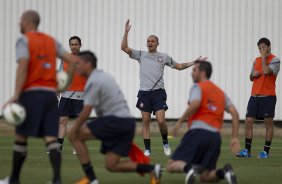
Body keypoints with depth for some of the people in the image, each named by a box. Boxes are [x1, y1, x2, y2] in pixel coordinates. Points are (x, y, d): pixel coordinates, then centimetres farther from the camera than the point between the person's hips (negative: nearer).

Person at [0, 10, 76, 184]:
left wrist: (16, 95, -21)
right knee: (51, 139, -1)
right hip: (51, 93, 4)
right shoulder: (52, 41, 16)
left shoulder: (24, 40, -2)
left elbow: (23, 65, -17)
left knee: (21, 137, 7)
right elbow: (72, 61, 10)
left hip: (31, 93, -4)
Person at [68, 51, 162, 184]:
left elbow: (86, 112, -13)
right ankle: (152, 169, 1)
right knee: (111, 165, 9)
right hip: (127, 122, 9)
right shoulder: (103, 76, 21)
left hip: (115, 121, -9)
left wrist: (74, 128, -2)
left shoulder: (93, 81, -10)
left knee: (75, 136, -3)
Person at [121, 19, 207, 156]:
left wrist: (194, 62, 12)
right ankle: (147, 149, 5)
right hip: (144, 92, 1)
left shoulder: (164, 57, 11)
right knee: (145, 121, 0)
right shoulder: (141, 55, 10)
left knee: (161, 120, -12)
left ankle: (165, 142, 13)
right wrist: (126, 32, -7)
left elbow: (179, 66, 19)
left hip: (158, 92, -1)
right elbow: (124, 48, 3)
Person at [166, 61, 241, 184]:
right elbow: (234, 113, 13)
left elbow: (195, 104, -16)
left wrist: (180, 121, -7)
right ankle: (224, 172, -23)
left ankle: (190, 168, -36)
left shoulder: (197, 87, 6)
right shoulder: (221, 92, 25)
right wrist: (234, 138, 11)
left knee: (171, 166, -2)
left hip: (197, 131, -6)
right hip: (215, 135, 6)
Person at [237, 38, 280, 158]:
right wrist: (253, 75, 1)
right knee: (248, 122, 0)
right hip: (255, 96, 6)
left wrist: (264, 57, -11)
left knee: (268, 123, -2)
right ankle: (247, 150, 5)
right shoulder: (256, 60, 16)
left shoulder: (275, 60, -4)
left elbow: (266, 71, -22)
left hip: (268, 96, -6)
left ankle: (266, 151, 3)